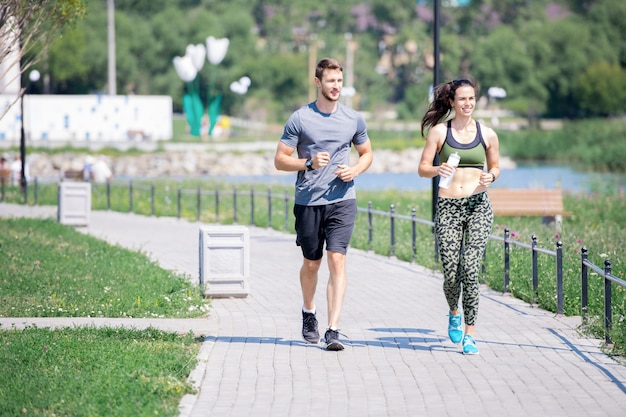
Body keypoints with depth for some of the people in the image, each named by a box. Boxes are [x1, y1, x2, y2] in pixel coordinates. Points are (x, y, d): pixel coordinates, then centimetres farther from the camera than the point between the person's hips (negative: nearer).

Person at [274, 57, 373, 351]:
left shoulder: (353, 119, 6)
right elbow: (280, 160, 0)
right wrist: (309, 163, -17)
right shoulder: (299, 119, -2)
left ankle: (333, 331, -15)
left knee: (337, 260, -12)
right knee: (311, 263, 12)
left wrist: (355, 170, -2)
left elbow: (367, 153, 20)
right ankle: (308, 313, 39)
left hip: (342, 200, 0)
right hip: (308, 202, 0)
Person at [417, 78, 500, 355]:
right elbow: (422, 168, 4)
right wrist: (438, 170, -18)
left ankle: (469, 334, -2)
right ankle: (454, 313, 31)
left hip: (478, 207, 0)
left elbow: (495, 166, 18)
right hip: (448, 207, 0)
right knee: (451, 274, -3)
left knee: (470, 270, -11)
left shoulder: (487, 134, 6)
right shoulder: (439, 132, 3)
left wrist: (491, 176, -5)